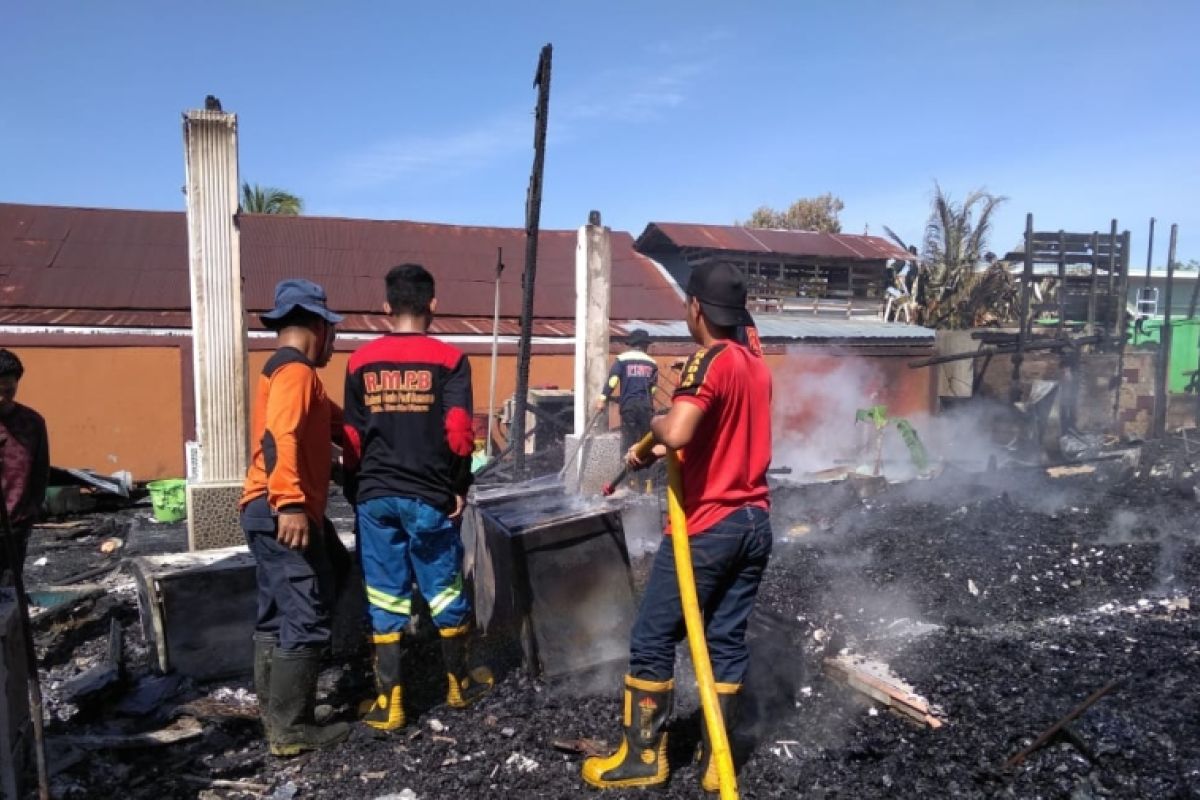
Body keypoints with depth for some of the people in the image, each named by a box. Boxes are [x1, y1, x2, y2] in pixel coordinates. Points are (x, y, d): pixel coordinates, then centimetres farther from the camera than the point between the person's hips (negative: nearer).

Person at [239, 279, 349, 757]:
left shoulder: (283, 370, 22)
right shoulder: (295, 370, -12)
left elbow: (330, 420, 26)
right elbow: (280, 438, -27)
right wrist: (291, 503, -33)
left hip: (271, 512, 11)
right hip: (284, 513, -11)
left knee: (278, 615, 16)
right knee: (306, 619, -6)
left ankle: (274, 713, 26)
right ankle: (291, 728, 1)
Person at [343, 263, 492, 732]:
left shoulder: (361, 362, 5)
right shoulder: (448, 359, -5)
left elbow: (352, 437, 7)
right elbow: (458, 432, -13)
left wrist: (356, 491, 16)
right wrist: (460, 486, 0)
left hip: (375, 496, 3)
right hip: (429, 496, -2)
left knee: (385, 597, 8)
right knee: (444, 589, 12)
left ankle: (390, 701, 13)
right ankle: (459, 683, 29)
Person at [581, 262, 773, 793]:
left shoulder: (709, 361, -15)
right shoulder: (757, 366, 11)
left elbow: (677, 434, -31)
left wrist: (654, 424, -10)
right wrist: (656, 451, 14)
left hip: (709, 528, -8)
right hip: (754, 523, 8)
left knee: (653, 640, 6)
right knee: (727, 639, 14)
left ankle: (643, 757, 17)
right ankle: (717, 763, 22)